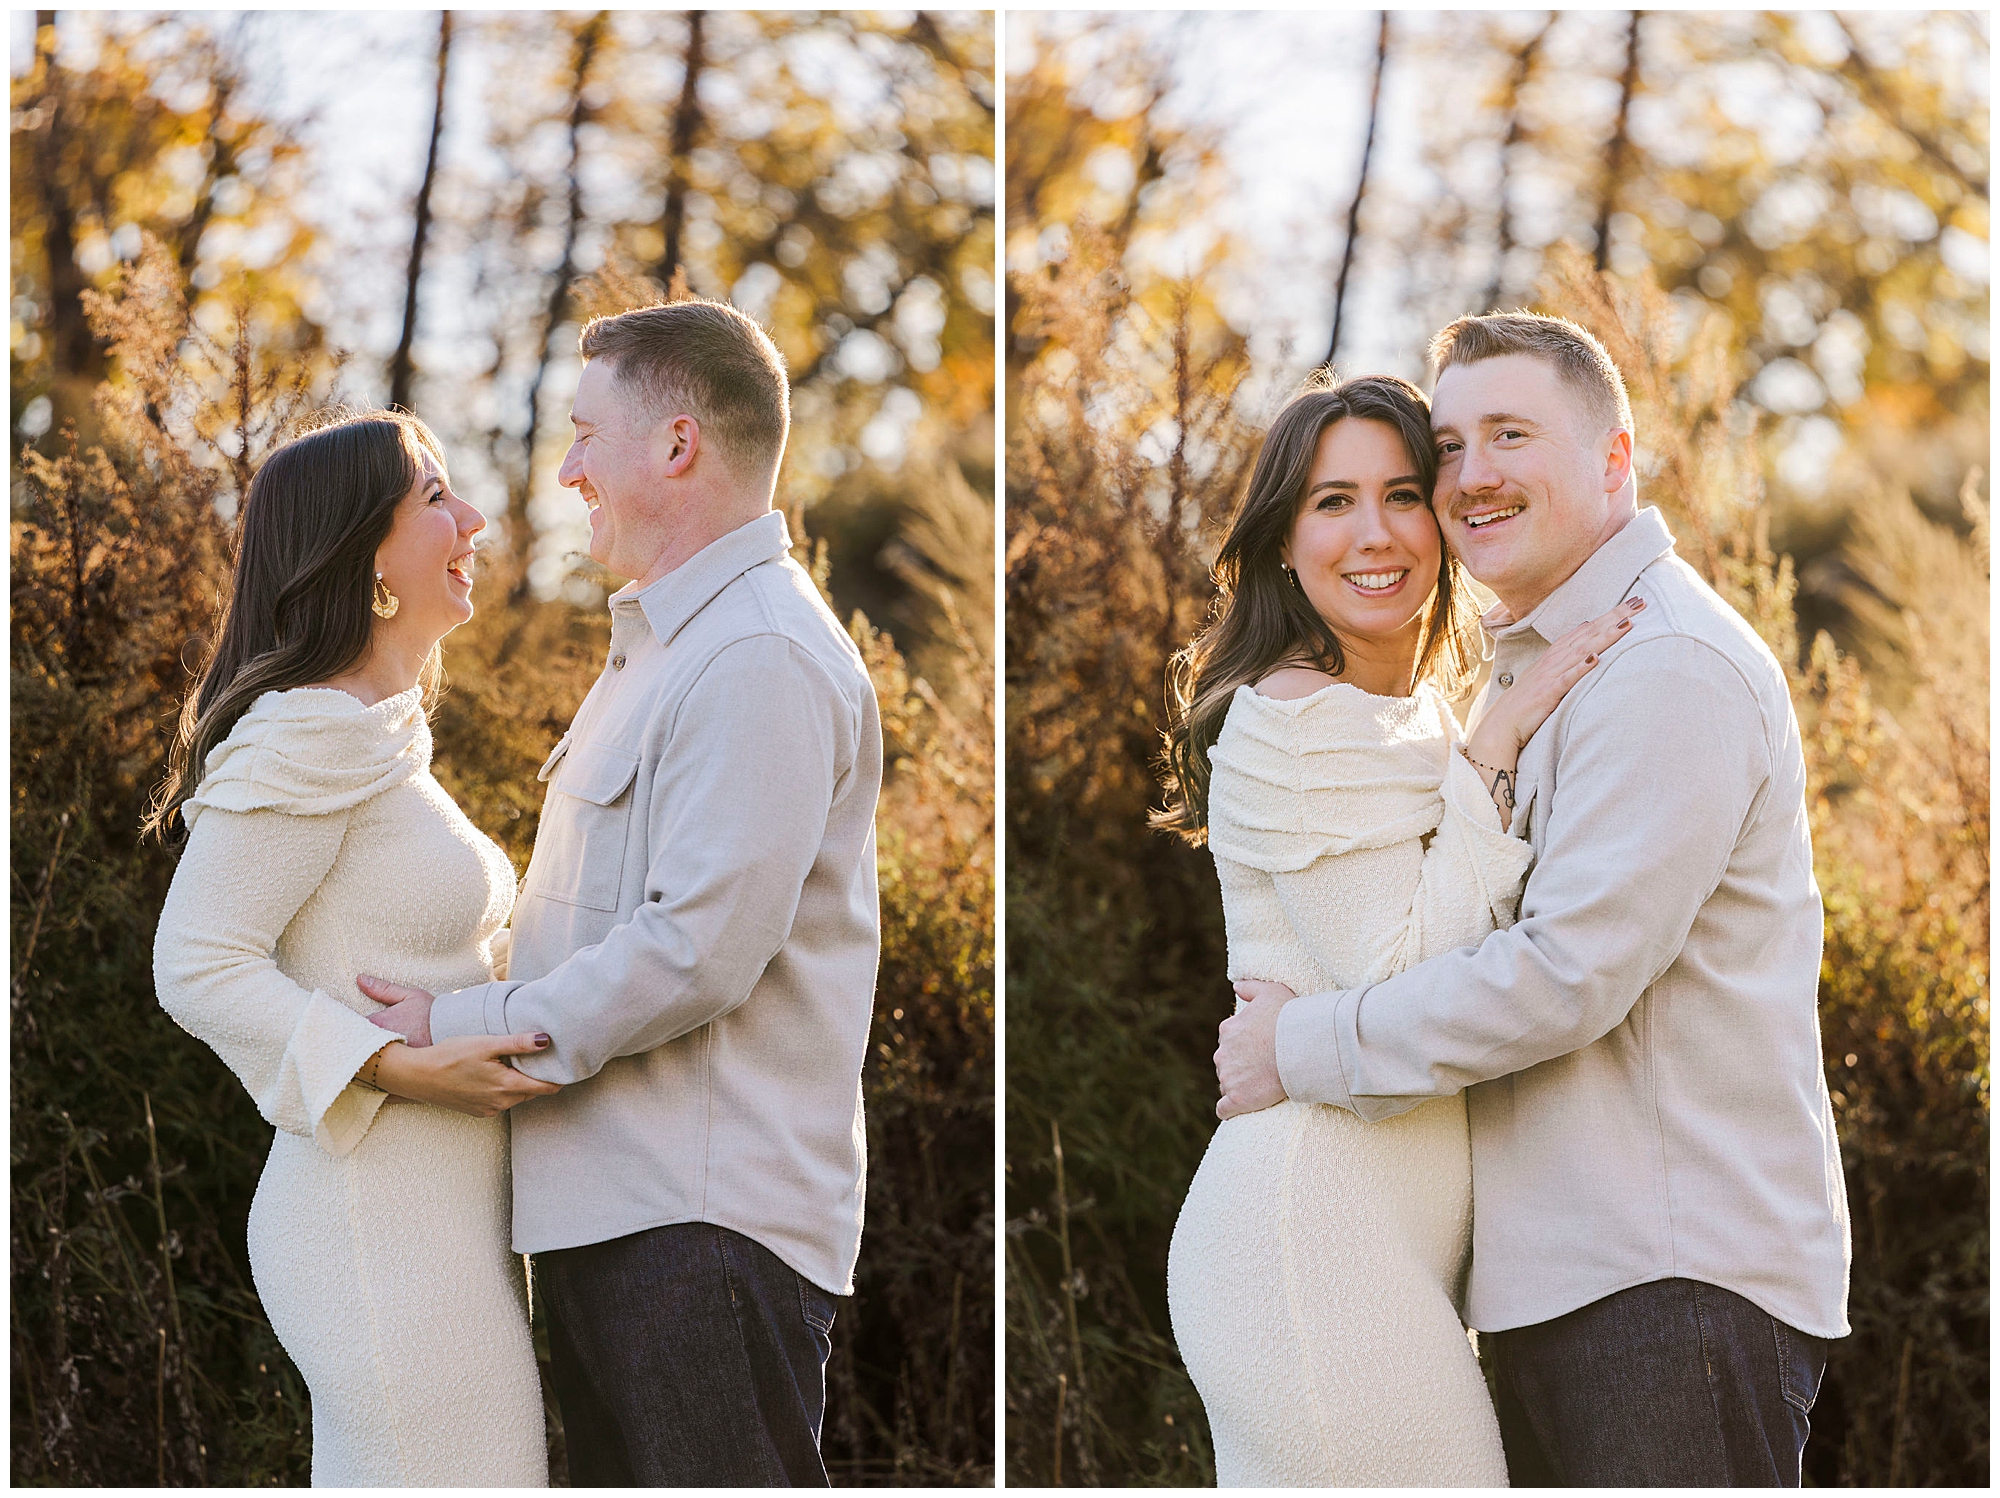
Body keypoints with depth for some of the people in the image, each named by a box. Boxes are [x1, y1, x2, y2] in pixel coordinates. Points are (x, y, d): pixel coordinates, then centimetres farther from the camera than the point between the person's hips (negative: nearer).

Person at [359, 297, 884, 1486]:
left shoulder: (760, 657, -15)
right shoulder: (664, 641, 22)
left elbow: (697, 951, -22)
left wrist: (466, 1028, -14)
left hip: (707, 1220, -11)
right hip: (607, 1203, 11)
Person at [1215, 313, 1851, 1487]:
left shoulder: (1670, 665, -14)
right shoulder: (1529, 667, 21)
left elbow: (1572, 972, -20)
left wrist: (1307, 1046, -12)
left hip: (1681, 1269, -10)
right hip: (1557, 1268, 10)